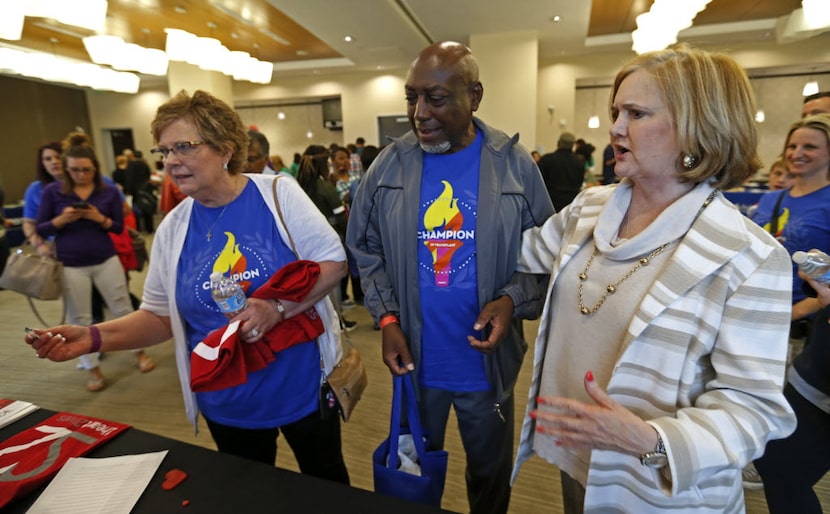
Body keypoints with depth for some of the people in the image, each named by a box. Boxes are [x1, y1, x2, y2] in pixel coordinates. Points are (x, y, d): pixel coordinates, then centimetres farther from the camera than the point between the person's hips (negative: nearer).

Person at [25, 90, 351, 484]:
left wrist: (278, 308, -26)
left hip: (304, 382, -2)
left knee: (326, 482, 21)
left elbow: (334, 262, -13)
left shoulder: (277, 193, -12)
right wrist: (93, 337, -14)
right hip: (227, 401, 3)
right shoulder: (173, 228, -2)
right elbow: (161, 315, 3)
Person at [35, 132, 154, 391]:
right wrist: (61, 219, -17)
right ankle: (93, 368, 23)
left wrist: (99, 218, -17)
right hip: (70, 265, 0)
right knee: (79, 318, 8)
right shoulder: (52, 191, -3)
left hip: (106, 260, 0)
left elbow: (119, 227, 1)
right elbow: (41, 229, 1)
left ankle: (140, 352, 27)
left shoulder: (109, 191, -2)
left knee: (123, 308, 8)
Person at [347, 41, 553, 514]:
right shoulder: (389, 165, -5)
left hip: (487, 362, 0)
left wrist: (512, 299, -21)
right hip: (415, 359, 1)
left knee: (490, 475, 25)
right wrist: (387, 317, -9)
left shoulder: (515, 164, -9)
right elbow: (365, 249, 1)